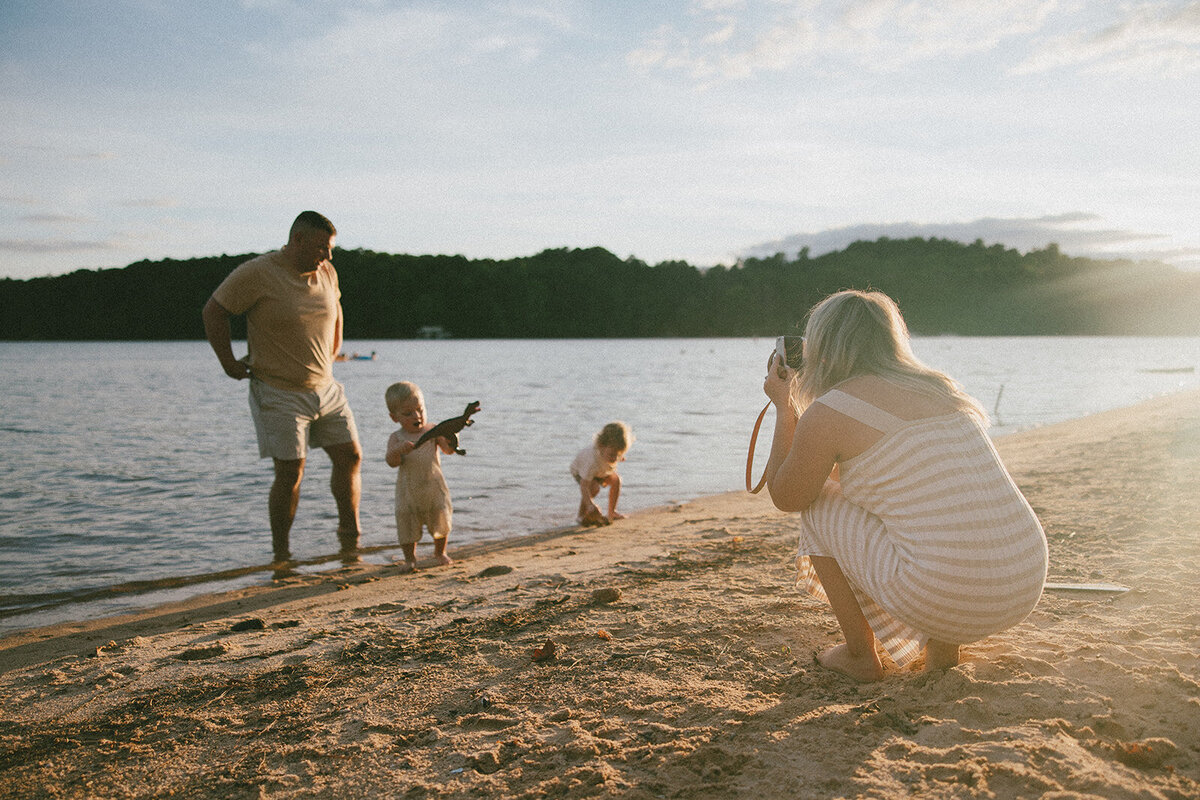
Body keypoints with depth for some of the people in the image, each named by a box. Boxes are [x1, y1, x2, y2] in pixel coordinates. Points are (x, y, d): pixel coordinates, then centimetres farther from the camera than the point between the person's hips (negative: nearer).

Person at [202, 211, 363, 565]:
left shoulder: (326, 273, 5)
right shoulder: (256, 274, -14)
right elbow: (213, 311, -6)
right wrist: (229, 363, -5)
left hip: (325, 388, 6)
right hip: (279, 393, -6)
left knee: (350, 456, 4)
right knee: (290, 473, -7)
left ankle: (350, 536, 22)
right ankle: (281, 556, 9)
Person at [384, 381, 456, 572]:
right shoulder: (396, 438, -4)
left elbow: (449, 449, -10)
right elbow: (391, 462, -17)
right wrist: (398, 451, -38)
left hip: (434, 487, 1)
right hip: (408, 490, -1)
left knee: (441, 520, 11)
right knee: (407, 524, 3)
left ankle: (440, 552, 36)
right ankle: (410, 558, 25)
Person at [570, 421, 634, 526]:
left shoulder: (613, 450, -33)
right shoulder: (593, 461, -49)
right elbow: (583, 485, -49)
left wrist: (620, 457, 14)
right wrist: (590, 504, -57)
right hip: (579, 470, -6)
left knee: (616, 480, -11)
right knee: (594, 488, -31)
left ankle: (612, 513, 3)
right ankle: (582, 516, -12)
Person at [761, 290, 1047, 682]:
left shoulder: (827, 413, -2)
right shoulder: (943, 388, 19)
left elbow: (786, 497, 16)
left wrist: (783, 406, 25)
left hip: (942, 600, -7)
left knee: (817, 505, 16)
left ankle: (859, 654, 21)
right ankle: (943, 643, 22)